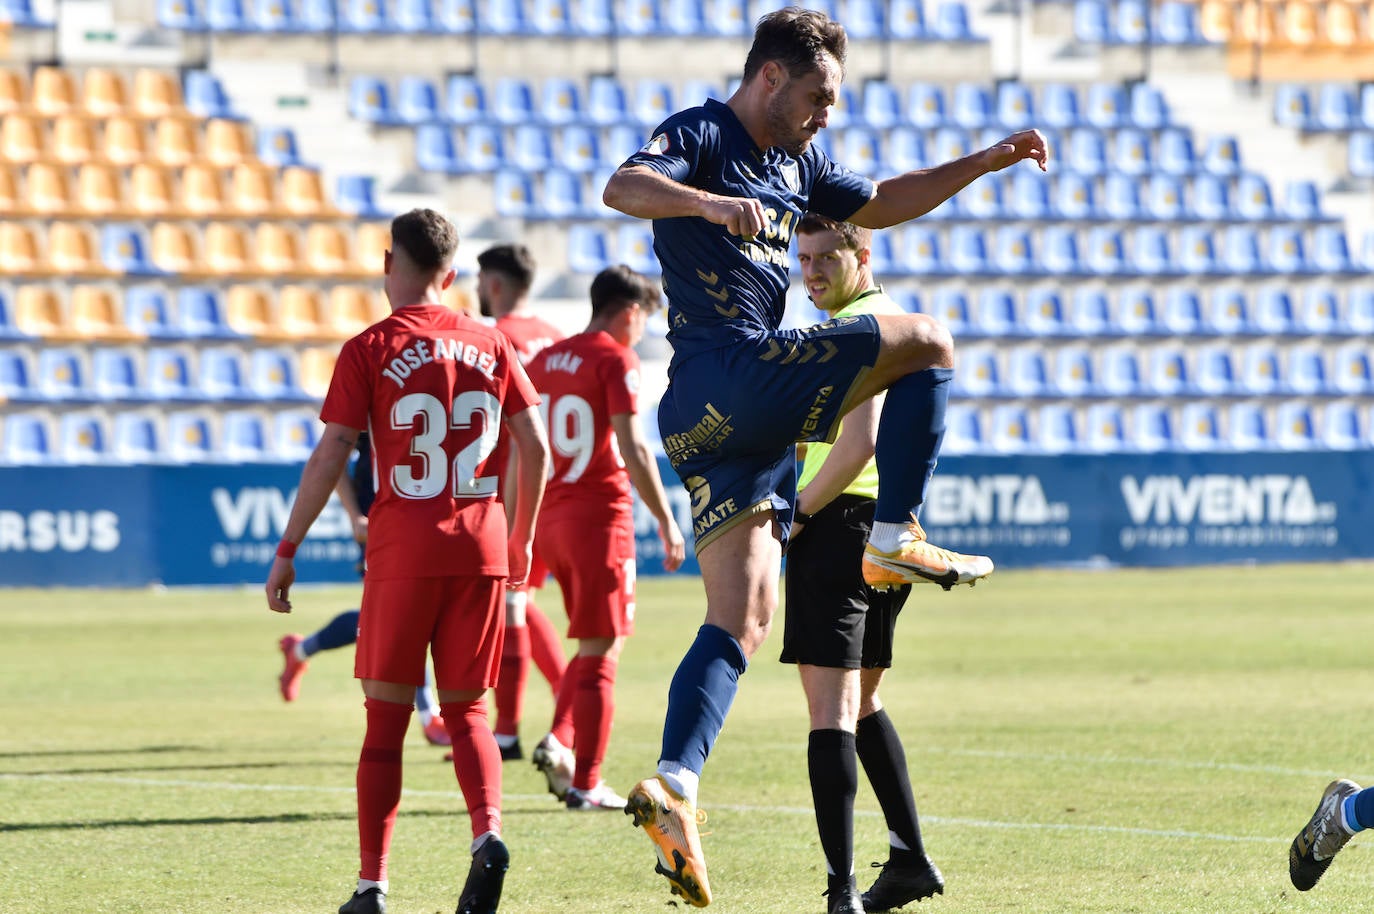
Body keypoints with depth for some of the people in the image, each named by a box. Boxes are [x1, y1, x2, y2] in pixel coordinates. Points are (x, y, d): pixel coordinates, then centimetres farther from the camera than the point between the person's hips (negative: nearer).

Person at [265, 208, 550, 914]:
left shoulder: (370, 349, -3)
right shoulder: (490, 345, 8)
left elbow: (330, 458, -6)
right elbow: (535, 447, 7)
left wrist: (287, 550, 0)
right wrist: (522, 539, 19)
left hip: (404, 549, -3)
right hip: (481, 544, 3)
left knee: (386, 717, 5)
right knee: (466, 710, 12)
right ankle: (488, 830, -15)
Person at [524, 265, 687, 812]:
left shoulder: (545, 361, 12)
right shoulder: (616, 361, -10)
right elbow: (633, 449, -17)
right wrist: (665, 521, -12)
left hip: (551, 520, 7)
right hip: (601, 519, -7)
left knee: (599, 643, 19)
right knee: (601, 651, 0)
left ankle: (559, 740, 1)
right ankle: (585, 783, 0)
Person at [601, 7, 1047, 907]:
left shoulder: (794, 165, 25)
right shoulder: (702, 137, -2)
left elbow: (884, 203, 38)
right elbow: (623, 187, -21)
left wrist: (988, 161, 31)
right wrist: (708, 203, -39)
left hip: (717, 419, 9)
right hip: (731, 370, -9)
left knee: (743, 619, 2)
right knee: (927, 342, -6)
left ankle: (675, 784, -9)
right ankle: (896, 540, -8)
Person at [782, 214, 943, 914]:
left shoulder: (856, 326, -12)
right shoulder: (896, 319, 20)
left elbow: (860, 443, -23)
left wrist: (797, 512, -14)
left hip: (841, 520, -10)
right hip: (893, 527, 10)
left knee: (831, 707, -14)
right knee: (860, 703, 23)